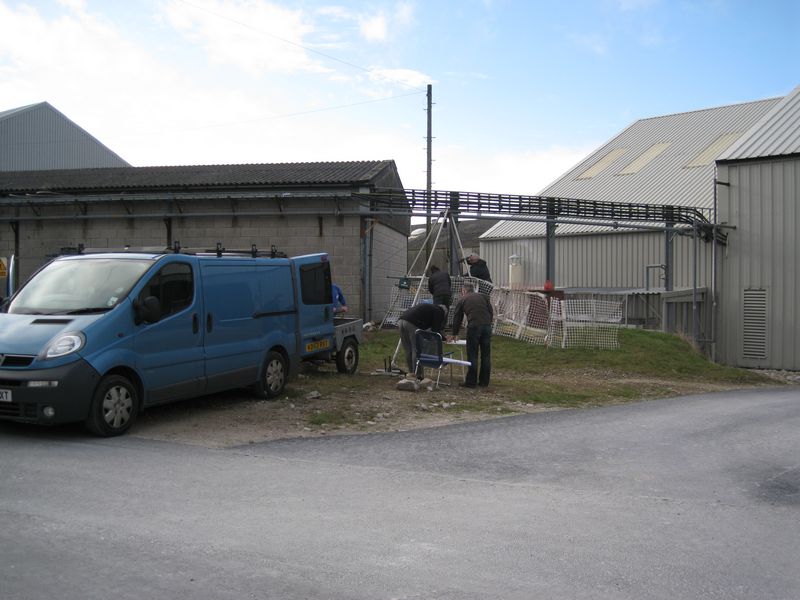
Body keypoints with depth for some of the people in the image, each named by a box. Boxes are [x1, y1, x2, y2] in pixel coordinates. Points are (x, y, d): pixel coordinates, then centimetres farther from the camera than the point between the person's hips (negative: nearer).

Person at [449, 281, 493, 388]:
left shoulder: (463, 300, 14)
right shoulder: (483, 297, 18)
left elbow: (457, 318, 19)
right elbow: (491, 312, 13)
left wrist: (455, 334, 29)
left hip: (473, 327, -3)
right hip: (487, 326, 3)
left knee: (472, 355, 2)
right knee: (486, 355, 9)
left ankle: (471, 382, 3)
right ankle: (484, 381, 14)